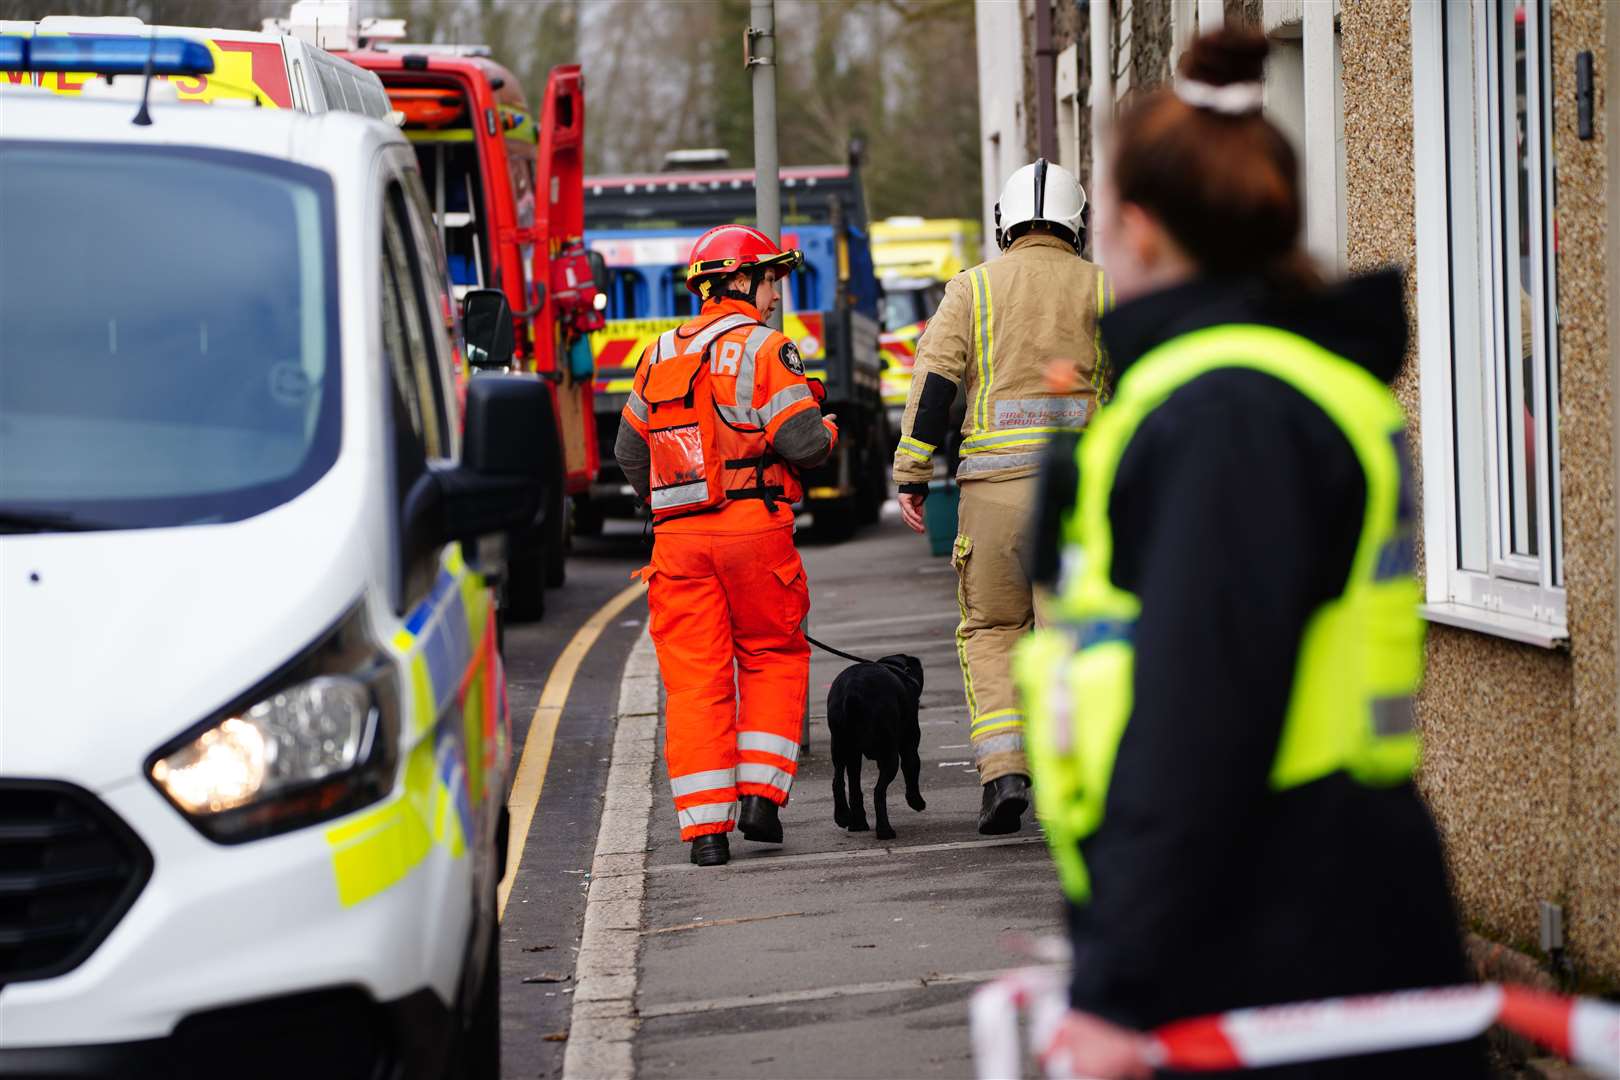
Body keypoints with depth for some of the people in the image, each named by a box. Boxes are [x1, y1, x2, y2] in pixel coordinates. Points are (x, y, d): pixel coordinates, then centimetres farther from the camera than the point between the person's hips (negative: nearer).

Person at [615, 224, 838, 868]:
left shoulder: (658, 357, 14)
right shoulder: (764, 348, -4)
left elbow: (629, 451, 20)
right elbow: (801, 441, -13)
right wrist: (827, 431, 9)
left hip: (678, 539, 4)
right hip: (754, 528, -4)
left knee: (694, 678, 3)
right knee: (773, 657, 14)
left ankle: (706, 825, -2)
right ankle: (761, 794, 4)